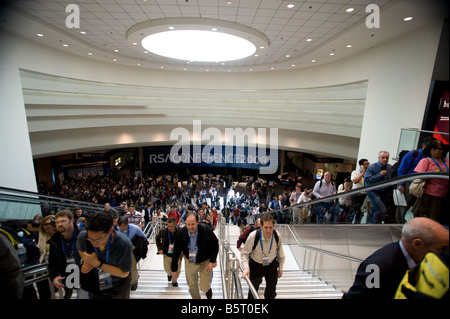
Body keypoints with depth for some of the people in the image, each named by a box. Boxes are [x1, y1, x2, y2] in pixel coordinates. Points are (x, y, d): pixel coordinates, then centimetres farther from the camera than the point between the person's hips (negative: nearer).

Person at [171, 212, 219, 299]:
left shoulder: (206, 230, -25)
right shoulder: (182, 233, -19)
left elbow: (215, 245, -11)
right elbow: (176, 251, -7)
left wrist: (212, 261, -16)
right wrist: (174, 269, -3)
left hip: (205, 262, -2)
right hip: (189, 262, 2)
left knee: (204, 287, 1)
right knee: (192, 287, 12)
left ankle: (208, 289, 38)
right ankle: (196, 298, 43)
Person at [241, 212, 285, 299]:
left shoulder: (277, 236, -20)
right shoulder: (253, 236, -30)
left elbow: (280, 253, 0)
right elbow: (244, 253, -17)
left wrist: (280, 267, 8)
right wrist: (246, 267, -31)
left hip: (272, 266, 2)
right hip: (256, 265, -2)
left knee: (271, 293, 7)